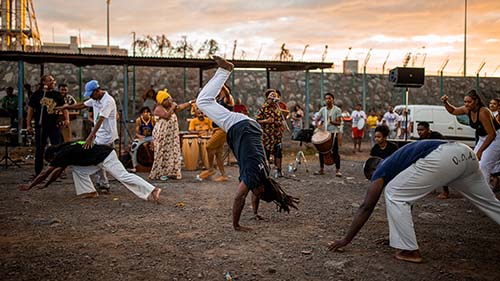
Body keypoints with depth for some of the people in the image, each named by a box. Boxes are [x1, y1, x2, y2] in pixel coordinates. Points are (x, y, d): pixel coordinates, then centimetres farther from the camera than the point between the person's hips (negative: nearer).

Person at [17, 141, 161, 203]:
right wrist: (45, 186, 36)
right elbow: (57, 172, 32)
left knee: (123, 176, -16)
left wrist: (29, 186, 4)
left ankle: (152, 190, -23)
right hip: (100, 159, 10)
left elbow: (45, 173, -3)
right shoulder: (66, 152, 20)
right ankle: (90, 192, 10)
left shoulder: (62, 154, -6)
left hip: (105, 156, -10)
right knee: (77, 169, 14)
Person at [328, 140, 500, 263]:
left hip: (442, 158, -9)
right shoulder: (396, 163, 36)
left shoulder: (381, 171, 15)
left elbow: (366, 208, 11)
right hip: (465, 153, 9)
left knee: (393, 194, 2)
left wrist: (346, 240, 16)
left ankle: (409, 250, 4)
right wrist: (399, 233, 53)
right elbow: (408, 199, 44)